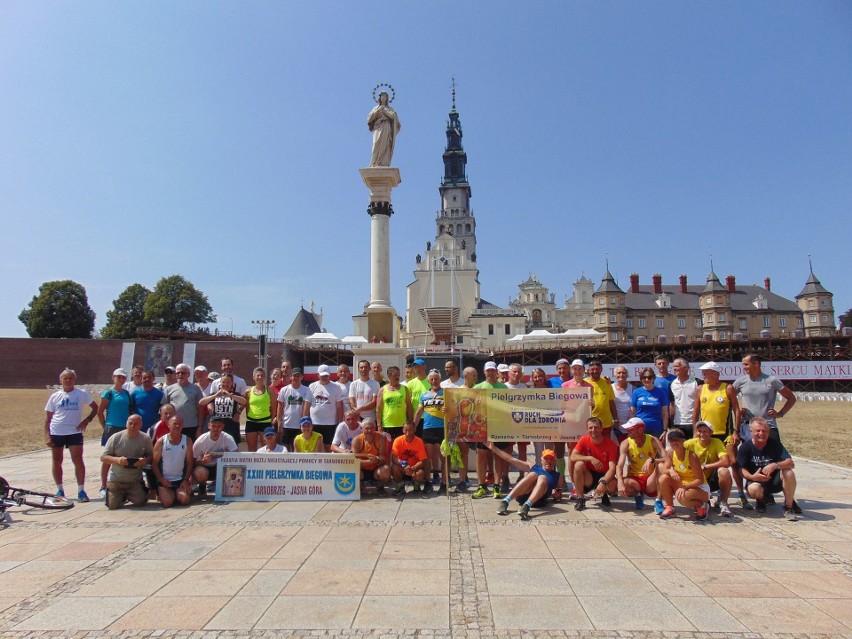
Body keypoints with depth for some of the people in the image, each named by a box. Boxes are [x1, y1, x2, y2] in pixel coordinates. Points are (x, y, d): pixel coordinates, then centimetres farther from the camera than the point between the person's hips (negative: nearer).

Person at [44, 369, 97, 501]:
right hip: (56, 433, 2)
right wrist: (47, 435, -1)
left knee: (78, 461, -7)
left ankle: (81, 490, -1)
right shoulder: (55, 396, 5)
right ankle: (60, 490, 23)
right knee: (56, 461, 9)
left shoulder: (81, 394, 1)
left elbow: (95, 407, 9)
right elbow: (47, 417, 7)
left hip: (74, 432, -2)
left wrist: (87, 420, -6)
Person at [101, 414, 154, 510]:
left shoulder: (145, 438, -8)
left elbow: (151, 456, -1)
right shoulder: (115, 437, -10)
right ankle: (122, 495, 28)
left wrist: (145, 460, -25)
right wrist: (117, 460, -26)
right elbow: (103, 457, -7)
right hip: (116, 479, 0)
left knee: (140, 502, -10)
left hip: (136, 480, 0)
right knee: (112, 505, -7)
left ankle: (129, 495, 26)